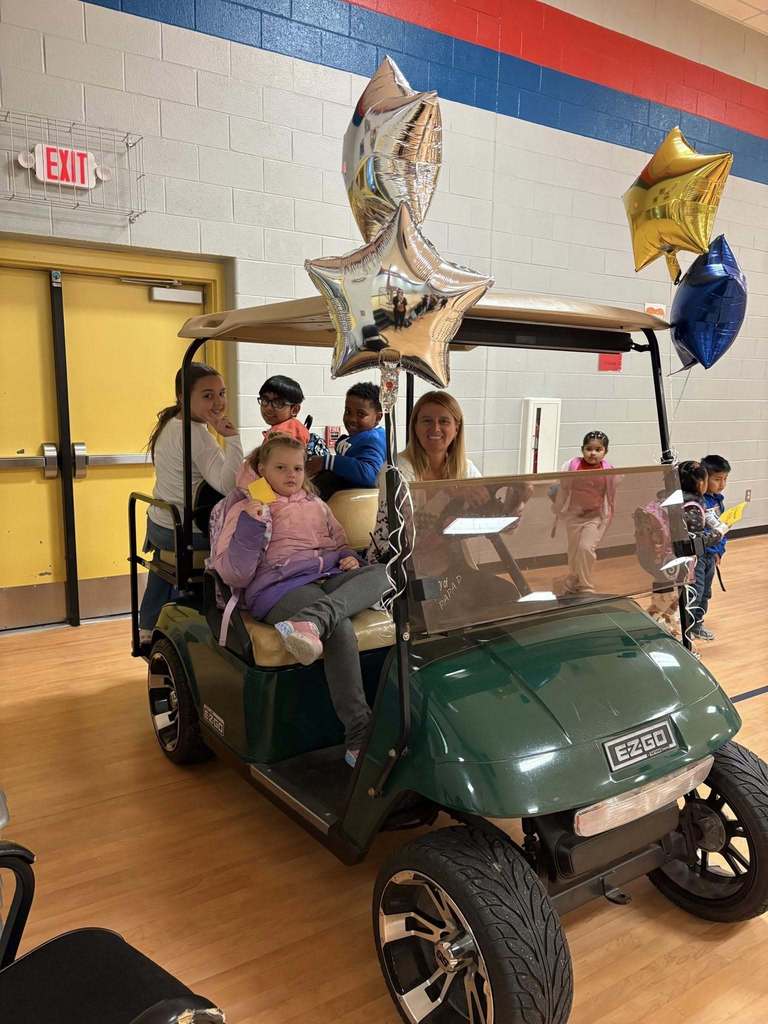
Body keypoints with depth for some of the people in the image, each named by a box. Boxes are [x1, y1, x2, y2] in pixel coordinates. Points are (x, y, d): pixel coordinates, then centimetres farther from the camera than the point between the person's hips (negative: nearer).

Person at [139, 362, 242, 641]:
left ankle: (148, 630, 48)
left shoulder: (169, 424, 8)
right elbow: (228, 485, -33)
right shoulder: (195, 432, -22)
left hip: (158, 523, 11)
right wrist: (232, 437, -34)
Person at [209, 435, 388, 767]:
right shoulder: (244, 509, 9)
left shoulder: (316, 505, 25)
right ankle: (359, 735, -36)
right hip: (279, 587, -5)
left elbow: (341, 545, 30)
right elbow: (234, 575, -1)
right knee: (339, 627, -35)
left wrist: (349, 557, 6)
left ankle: (312, 621, -48)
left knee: (377, 573, -26)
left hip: (330, 579, 6)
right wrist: (250, 526, -15)